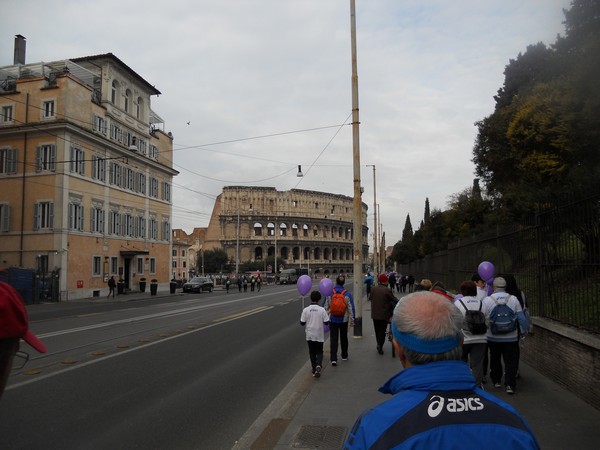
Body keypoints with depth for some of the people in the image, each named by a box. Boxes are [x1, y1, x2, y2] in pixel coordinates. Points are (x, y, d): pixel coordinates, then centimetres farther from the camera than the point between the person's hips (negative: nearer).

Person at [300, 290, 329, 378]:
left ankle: (314, 370, 18)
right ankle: (319, 365, -13)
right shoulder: (322, 310, -12)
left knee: (312, 352, 14)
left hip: (310, 335, 1)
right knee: (319, 352, 12)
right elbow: (326, 322, -9)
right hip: (319, 335, -1)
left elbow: (302, 323, -7)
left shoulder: (306, 310, -10)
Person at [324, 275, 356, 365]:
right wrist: (352, 320, 3)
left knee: (333, 339, 1)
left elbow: (326, 307, -1)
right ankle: (344, 356, 31)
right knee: (344, 338, 18)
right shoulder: (347, 294, -8)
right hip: (344, 320, 1)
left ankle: (333, 359, -8)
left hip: (332, 320, -1)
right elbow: (351, 308, -5)